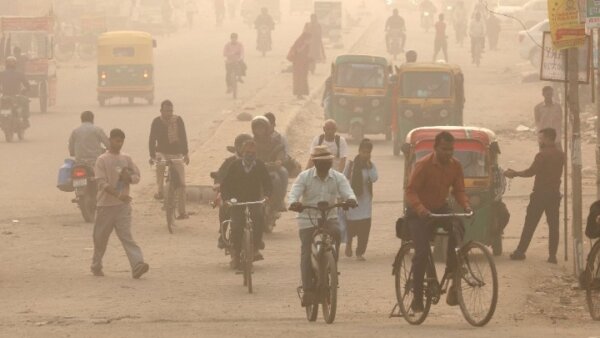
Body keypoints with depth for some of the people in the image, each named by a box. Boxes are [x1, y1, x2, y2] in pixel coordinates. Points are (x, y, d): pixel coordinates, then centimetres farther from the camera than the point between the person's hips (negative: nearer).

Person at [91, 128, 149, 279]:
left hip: (123, 205, 2)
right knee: (101, 238, 8)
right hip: (106, 204, -2)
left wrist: (128, 177, -11)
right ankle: (96, 266, 25)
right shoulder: (102, 160, -5)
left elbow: (137, 176, 13)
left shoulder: (126, 159, 8)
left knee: (126, 236, -9)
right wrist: (118, 194, -26)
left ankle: (137, 265, -22)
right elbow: (102, 183, -14)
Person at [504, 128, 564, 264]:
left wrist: (514, 174, -2)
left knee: (530, 224, 0)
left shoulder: (543, 155, -12)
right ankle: (552, 255, 1)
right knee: (553, 225, 4)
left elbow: (531, 172, -14)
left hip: (540, 193, -6)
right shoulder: (560, 155, 9)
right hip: (555, 194, 6)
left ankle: (520, 251, 2)